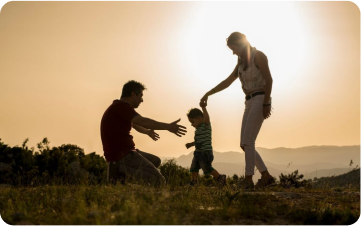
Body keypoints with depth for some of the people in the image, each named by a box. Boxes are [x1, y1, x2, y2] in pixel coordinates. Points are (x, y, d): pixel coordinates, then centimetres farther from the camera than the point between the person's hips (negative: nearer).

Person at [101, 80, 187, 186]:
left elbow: (134, 124, 40)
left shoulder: (120, 107, 19)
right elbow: (142, 121, -29)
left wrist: (148, 132, 57)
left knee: (155, 161, 25)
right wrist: (168, 127, -31)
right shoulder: (121, 106, -14)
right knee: (158, 181, -17)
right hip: (122, 156, -11)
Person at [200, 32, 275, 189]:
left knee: (248, 141, -17)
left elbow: (269, 79, -12)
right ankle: (267, 177, 6)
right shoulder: (242, 62, 20)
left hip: (260, 100, -9)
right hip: (249, 103, 9)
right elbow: (227, 82, 22)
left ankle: (248, 180, -18)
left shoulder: (258, 55, -6)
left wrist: (266, 104, -19)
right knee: (244, 144, 2)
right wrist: (208, 94, 16)